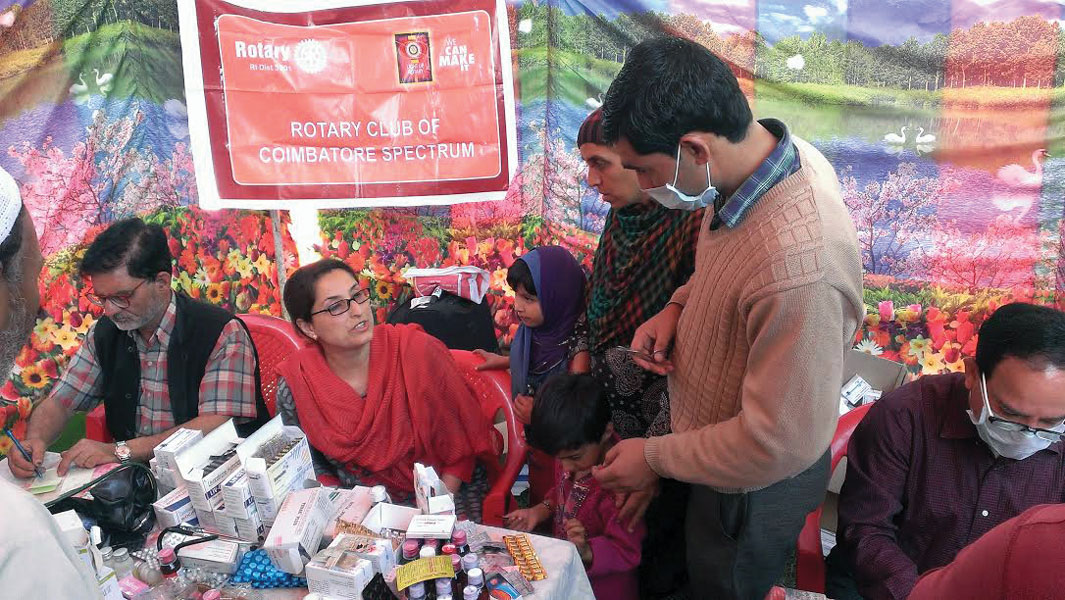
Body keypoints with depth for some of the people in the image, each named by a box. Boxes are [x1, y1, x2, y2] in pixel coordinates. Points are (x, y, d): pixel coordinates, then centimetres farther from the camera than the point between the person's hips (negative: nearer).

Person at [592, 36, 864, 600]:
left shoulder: (798, 267, -42)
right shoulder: (765, 149, -13)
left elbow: (780, 443, -31)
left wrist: (656, 458, -18)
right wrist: (679, 306, -9)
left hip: (750, 485, -7)